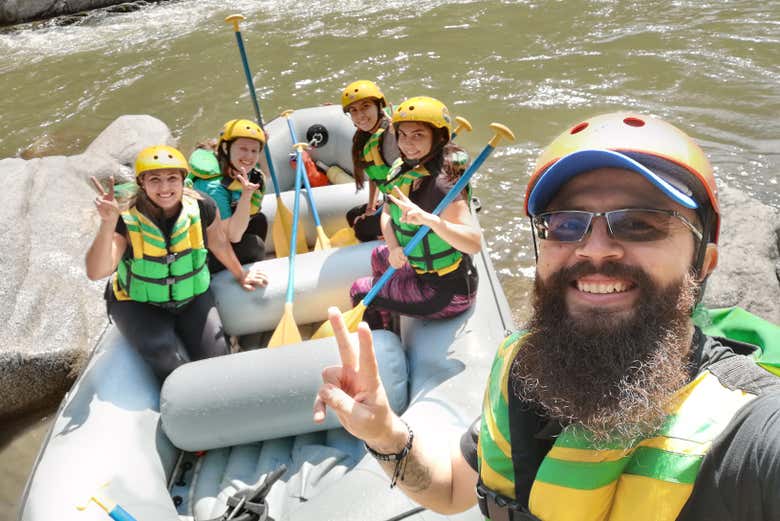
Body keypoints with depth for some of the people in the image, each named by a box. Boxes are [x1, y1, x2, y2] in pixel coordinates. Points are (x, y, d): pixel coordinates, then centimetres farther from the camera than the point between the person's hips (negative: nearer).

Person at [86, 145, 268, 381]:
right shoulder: (127, 220, -22)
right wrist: (108, 224, -47)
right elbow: (96, 272, -34)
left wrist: (241, 276, 17)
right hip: (139, 304, -2)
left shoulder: (202, 208, -16)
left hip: (193, 298, 2)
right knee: (173, 368, -23)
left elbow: (219, 244, 5)